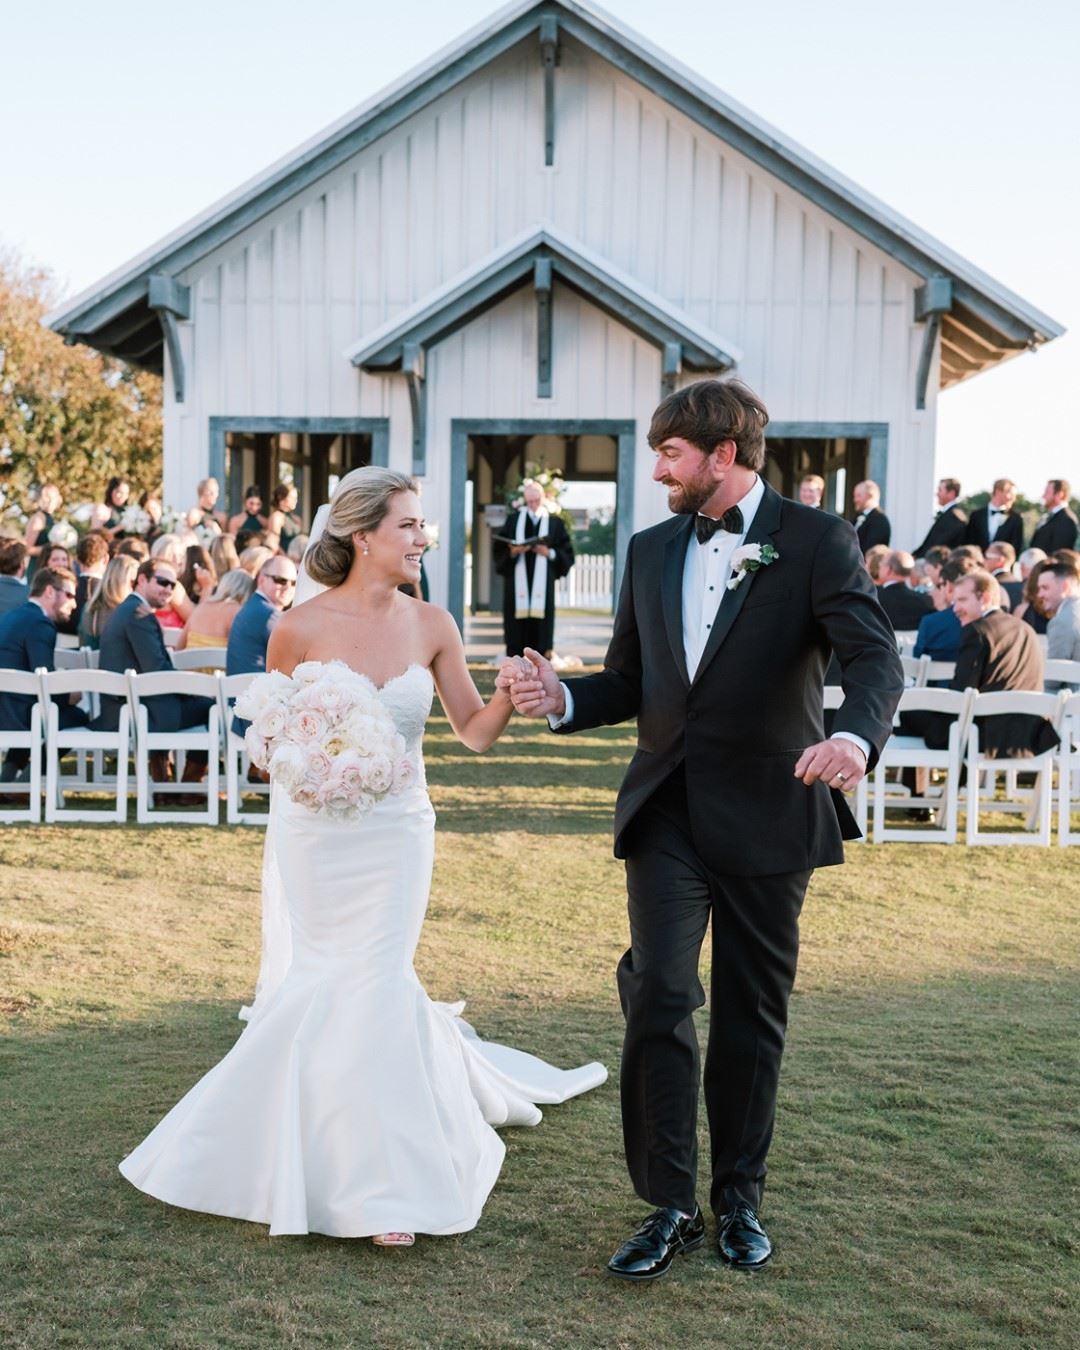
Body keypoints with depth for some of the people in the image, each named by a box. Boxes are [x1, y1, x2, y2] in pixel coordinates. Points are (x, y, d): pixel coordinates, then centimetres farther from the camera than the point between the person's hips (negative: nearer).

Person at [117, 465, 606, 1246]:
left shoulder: (431, 625, -4)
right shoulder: (300, 628, -10)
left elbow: (475, 732, 0)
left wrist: (510, 696, -20)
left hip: (396, 831, 1)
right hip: (314, 831, -1)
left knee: (374, 986, -3)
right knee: (326, 985, 8)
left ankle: (383, 1183, 12)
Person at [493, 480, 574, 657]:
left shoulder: (554, 522, 7)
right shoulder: (513, 520, 10)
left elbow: (567, 554, 6)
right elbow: (500, 551, 6)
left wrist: (549, 553, -11)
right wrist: (513, 551, -13)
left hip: (542, 587, -1)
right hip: (517, 585, 1)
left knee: (540, 630, -3)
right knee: (517, 631, -1)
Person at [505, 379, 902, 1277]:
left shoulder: (817, 541, -5)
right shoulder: (652, 550, 10)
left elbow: (875, 657, -17)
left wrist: (855, 737, -38)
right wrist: (563, 699, -7)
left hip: (767, 815, -3)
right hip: (667, 812, 3)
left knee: (753, 1016, 9)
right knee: (659, 996, -7)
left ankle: (740, 1200, 27)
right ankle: (669, 1208, 6)